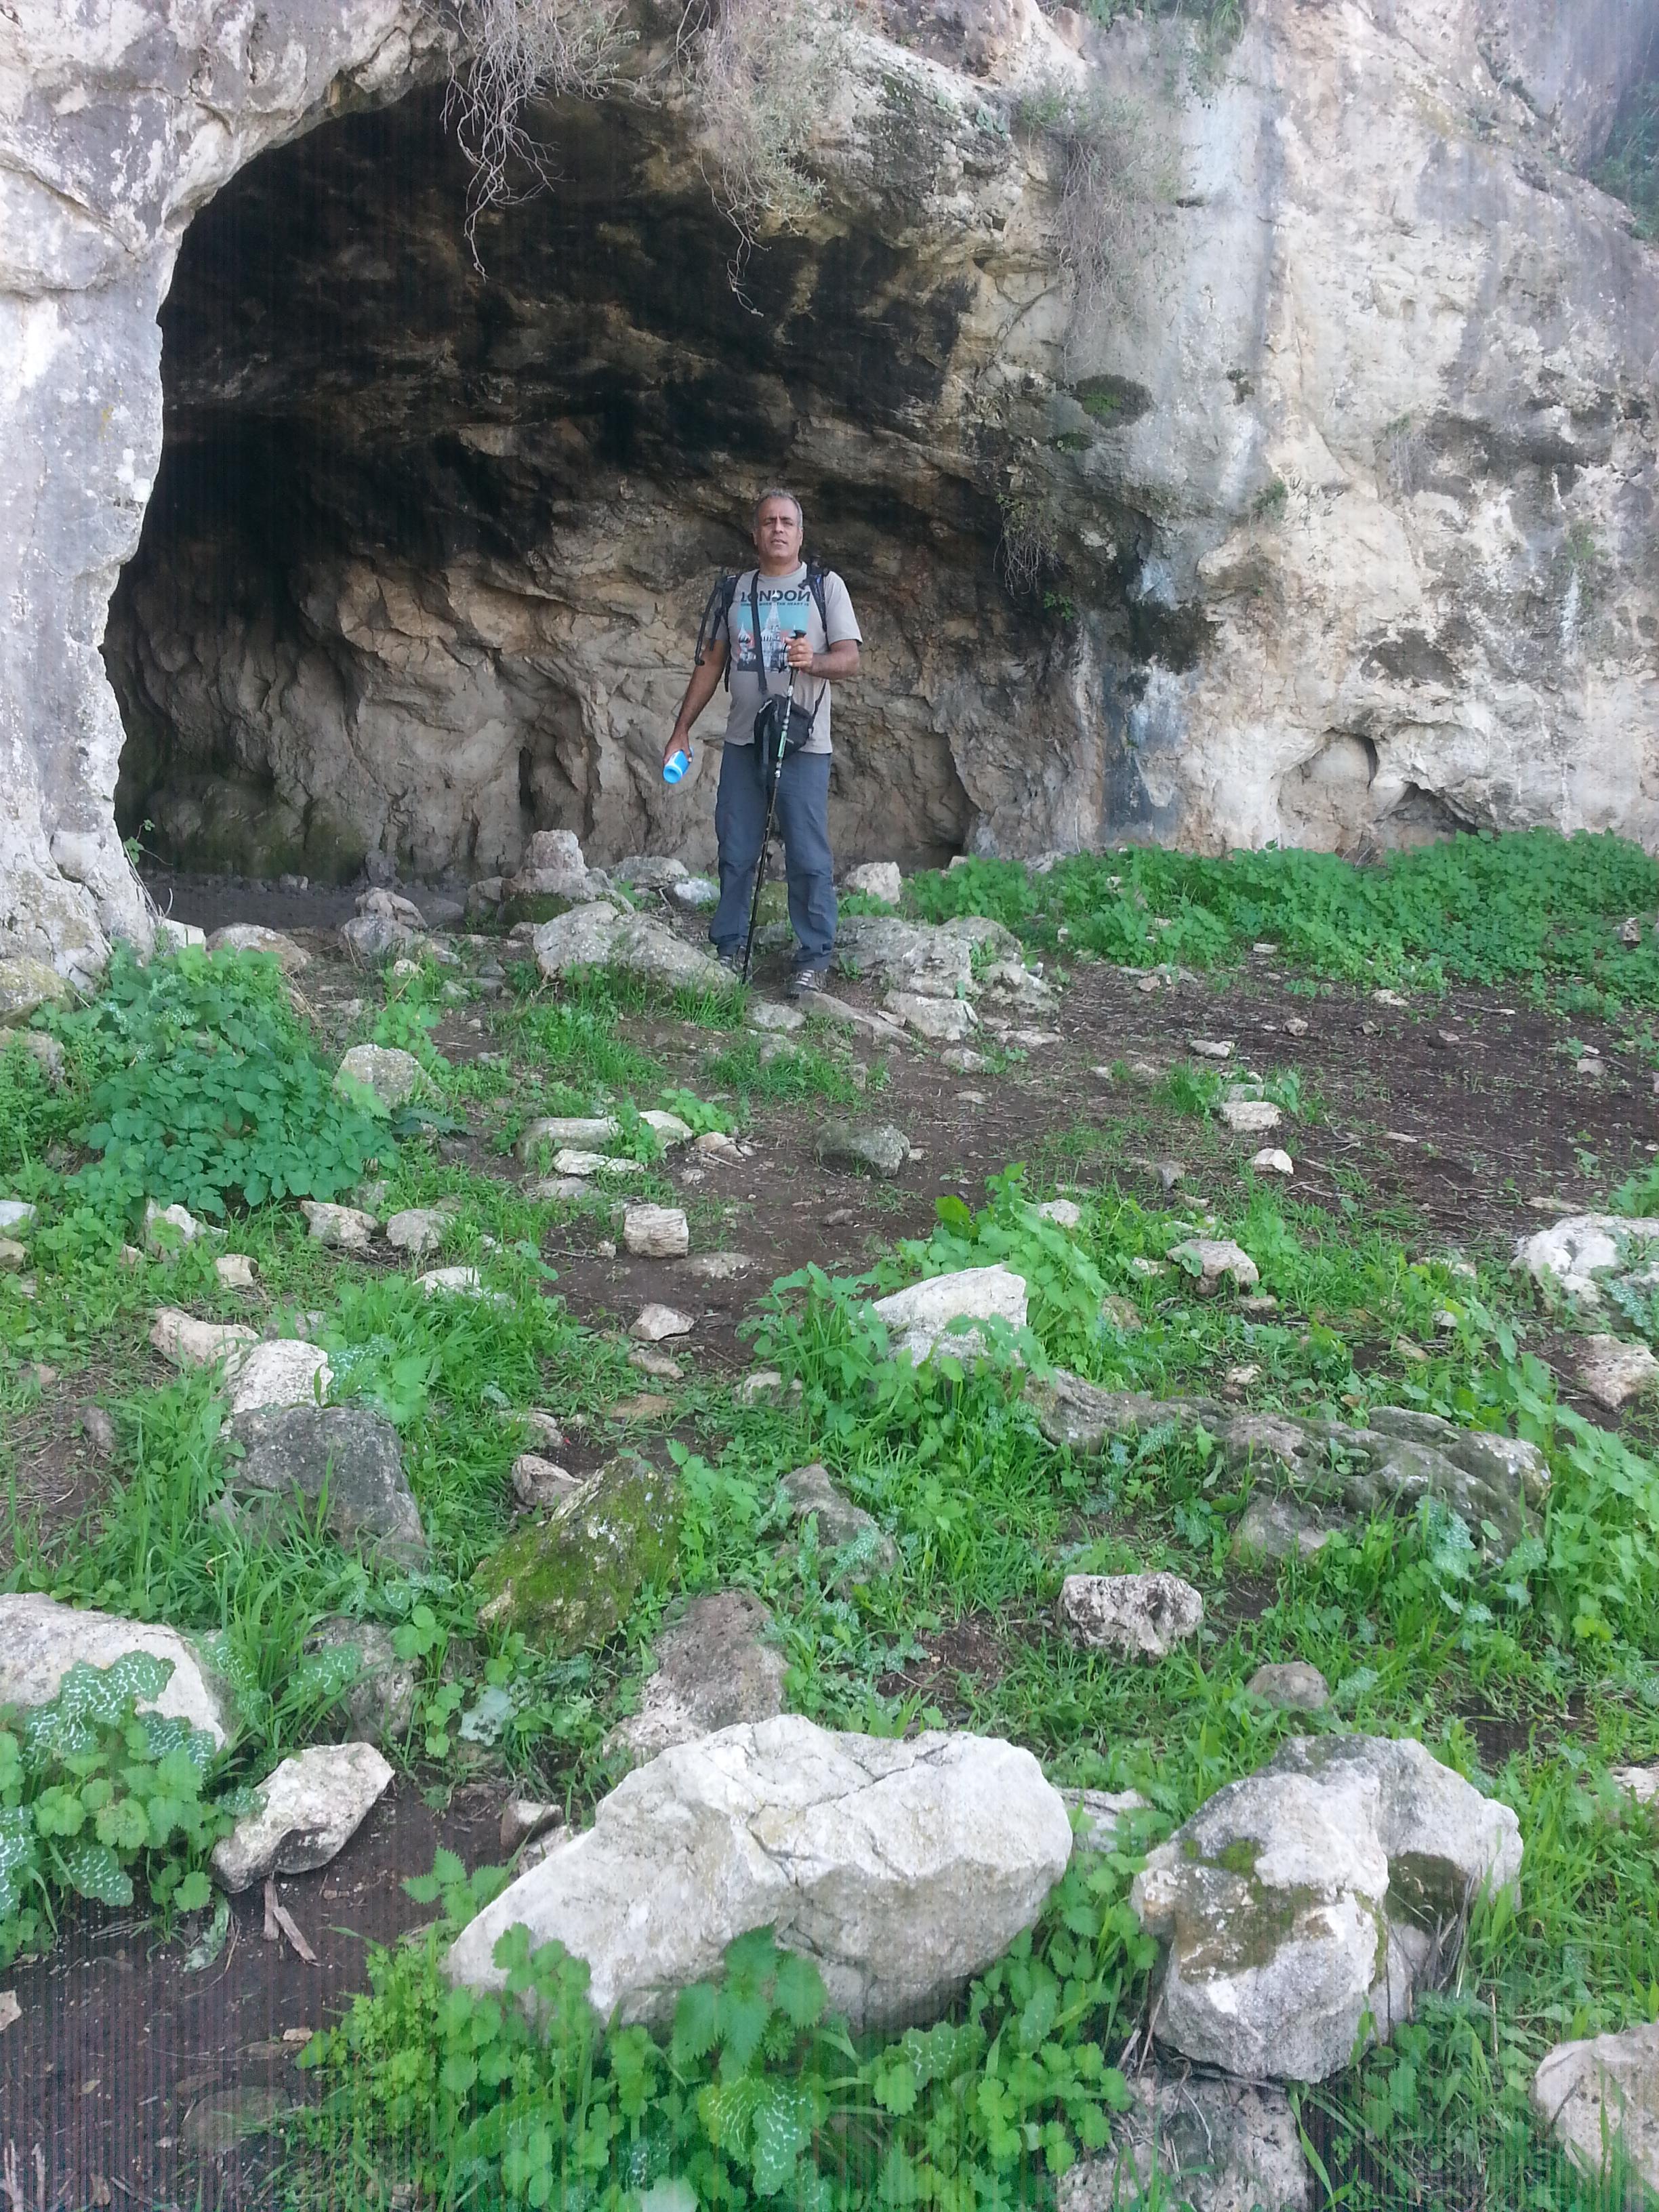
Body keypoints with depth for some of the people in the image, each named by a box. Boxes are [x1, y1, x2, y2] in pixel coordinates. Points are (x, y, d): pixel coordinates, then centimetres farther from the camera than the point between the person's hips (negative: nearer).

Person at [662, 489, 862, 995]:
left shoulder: (825, 585, 2)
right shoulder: (733, 591, 12)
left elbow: (849, 659, -5)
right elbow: (711, 664, 14)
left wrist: (813, 661, -27)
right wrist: (681, 730, 9)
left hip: (804, 745, -3)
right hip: (742, 742, 3)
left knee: (809, 857, -4)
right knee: (735, 852, 7)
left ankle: (814, 958, 3)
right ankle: (729, 947, 16)